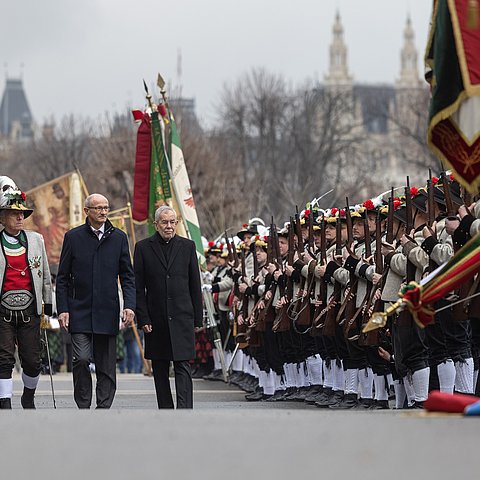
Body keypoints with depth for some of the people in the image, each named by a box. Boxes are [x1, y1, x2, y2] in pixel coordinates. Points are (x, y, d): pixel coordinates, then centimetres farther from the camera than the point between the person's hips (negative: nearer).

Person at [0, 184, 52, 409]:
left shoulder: (36, 240, 9)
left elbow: (45, 275, 15)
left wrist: (48, 306, 13)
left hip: (29, 311, 2)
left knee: (32, 361, 2)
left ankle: (28, 397, 27)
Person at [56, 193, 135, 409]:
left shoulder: (119, 238, 8)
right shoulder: (73, 237, 3)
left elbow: (127, 276, 8)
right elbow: (62, 278, 5)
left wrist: (129, 305, -6)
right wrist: (62, 309, -4)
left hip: (107, 312, 2)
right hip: (79, 311, -2)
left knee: (106, 365, 4)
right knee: (82, 359, -15)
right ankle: (83, 407, -3)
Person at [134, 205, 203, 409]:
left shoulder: (187, 246, 7)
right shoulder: (143, 247, 3)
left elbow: (195, 285, 8)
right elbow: (138, 287, 2)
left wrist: (197, 317, 4)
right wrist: (143, 318, -6)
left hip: (182, 318, -1)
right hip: (156, 319, 1)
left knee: (183, 366, -9)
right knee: (160, 369, 8)